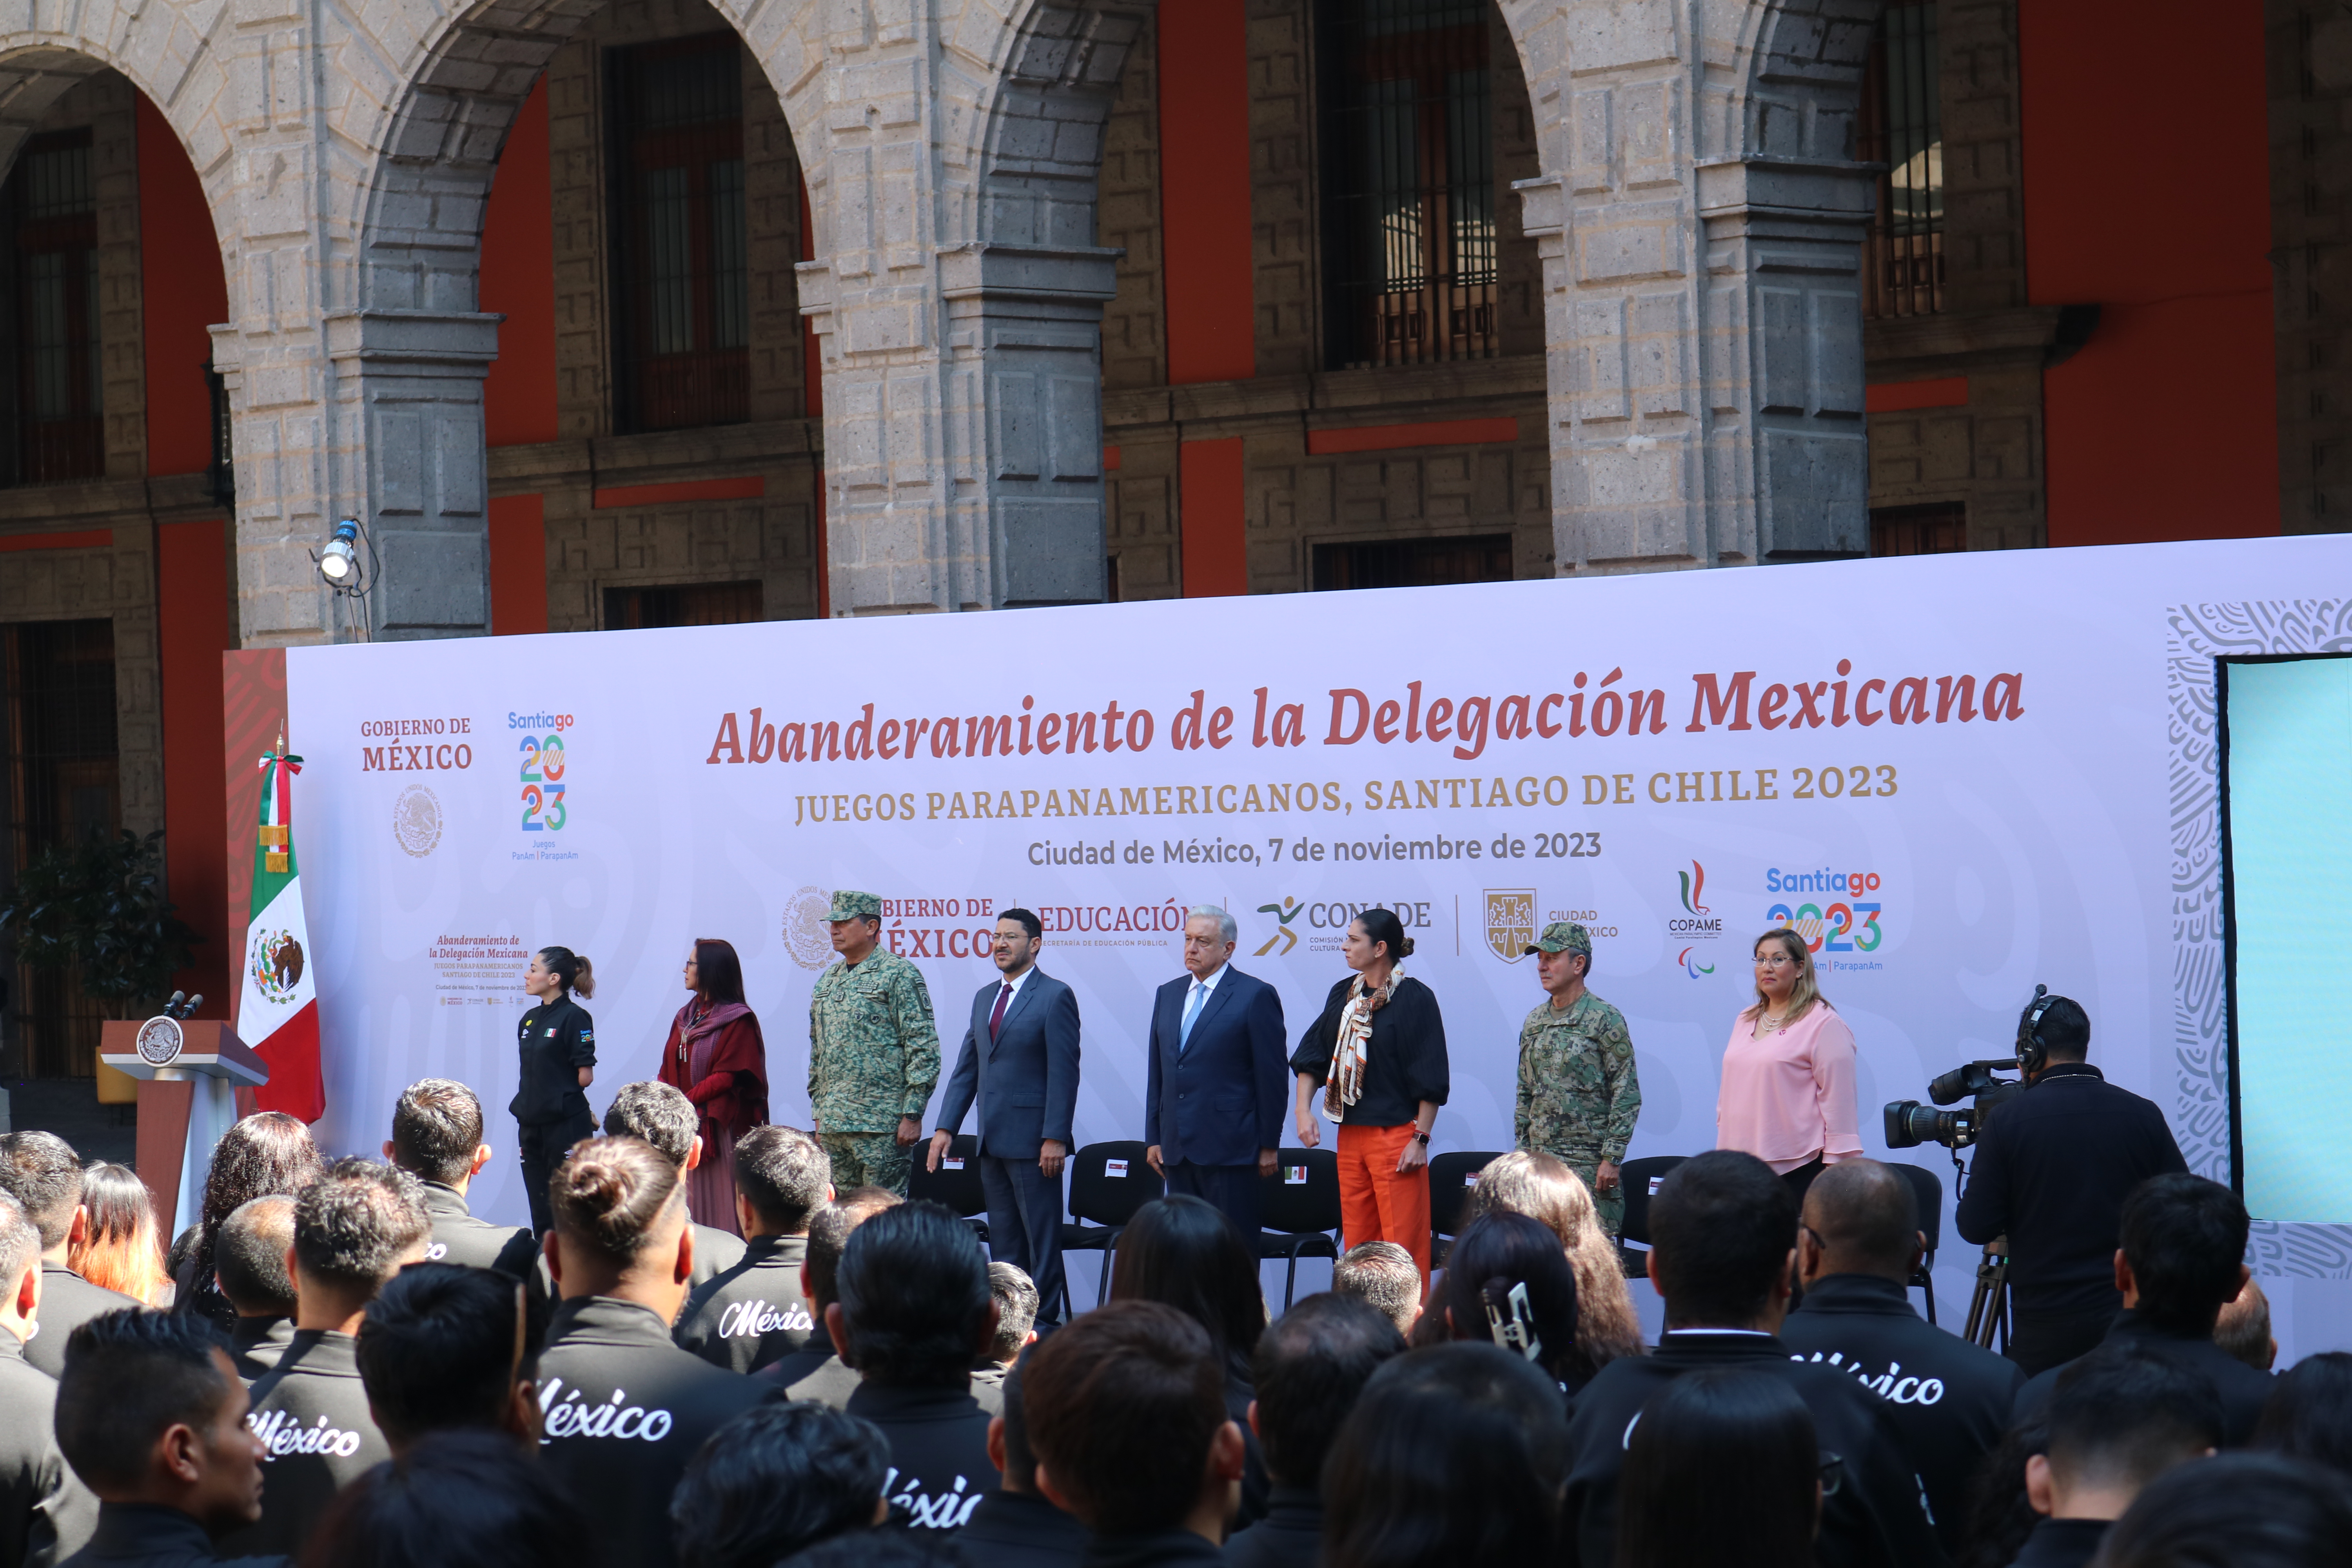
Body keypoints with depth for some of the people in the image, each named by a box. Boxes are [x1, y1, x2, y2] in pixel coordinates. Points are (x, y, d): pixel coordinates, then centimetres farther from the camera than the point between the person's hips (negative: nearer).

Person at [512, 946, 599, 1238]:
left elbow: (585, 1077, -12)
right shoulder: (530, 1019, 12)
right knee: (540, 1214, 10)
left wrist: (560, 1095, 3)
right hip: (532, 1125, 8)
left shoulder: (574, 1017, -11)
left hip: (566, 1126, -8)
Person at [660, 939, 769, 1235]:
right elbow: (668, 1070, 12)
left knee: (718, 1206, -7)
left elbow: (727, 1078, -13)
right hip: (682, 1127, 7)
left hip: (718, 1130, -7)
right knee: (687, 1205, 4)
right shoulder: (686, 1017, 16)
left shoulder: (738, 1020, -7)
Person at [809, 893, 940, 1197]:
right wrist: (819, 1115, 18)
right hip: (833, 1125, 7)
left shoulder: (898, 975, -5)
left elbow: (924, 1049, -10)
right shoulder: (826, 983, 17)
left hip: (881, 1126, -7)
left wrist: (912, 1115, -15)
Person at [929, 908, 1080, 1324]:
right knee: (1003, 1239, 10)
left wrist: (1055, 1138, -17)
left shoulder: (1055, 997, -7)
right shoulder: (985, 998, 15)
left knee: (1042, 1239, -2)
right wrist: (945, 1127, 9)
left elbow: (1064, 1072, -11)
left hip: (1032, 1141, -7)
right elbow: (967, 1067, 17)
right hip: (993, 1141, 7)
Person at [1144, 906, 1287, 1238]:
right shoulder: (1168, 994, 14)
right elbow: (1156, 1072, 16)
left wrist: (1269, 1146, -7)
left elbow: (1271, 1077, -6)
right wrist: (1153, 1137, 11)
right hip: (1178, 1149, 6)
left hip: (1230, 1148, -6)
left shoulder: (1256, 996, -5)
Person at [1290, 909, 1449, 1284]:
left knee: (1402, 1240, -6)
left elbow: (1431, 1078, -9)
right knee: (1357, 1238, 10)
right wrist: (1304, 1109, 1)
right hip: (1350, 1135, 7)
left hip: (1396, 1136, -7)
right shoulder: (1343, 995, 10)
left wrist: (1421, 1139, -13)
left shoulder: (1415, 999, -8)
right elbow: (1311, 1057, 15)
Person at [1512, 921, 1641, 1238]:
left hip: (1589, 1162, -6)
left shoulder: (1605, 1020, -6)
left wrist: (1612, 1158, -14)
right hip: (1539, 1159, 6)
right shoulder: (1534, 1022, 13)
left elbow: (1627, 1095, -9)